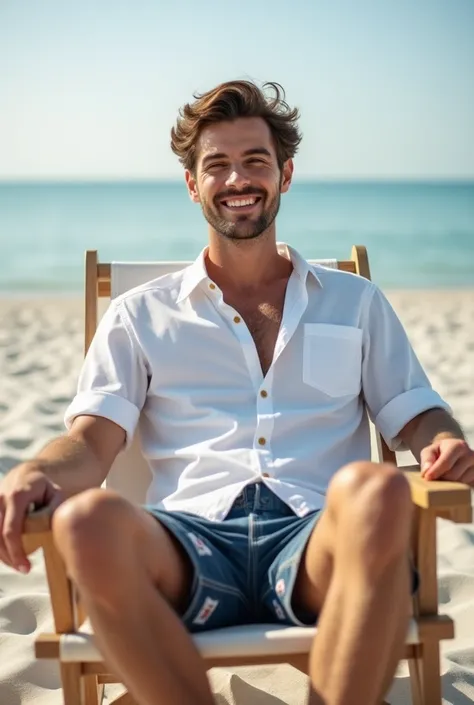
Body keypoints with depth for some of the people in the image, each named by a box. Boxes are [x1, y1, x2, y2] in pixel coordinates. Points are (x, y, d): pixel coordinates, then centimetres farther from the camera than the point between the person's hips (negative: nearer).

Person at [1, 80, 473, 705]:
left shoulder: (355, 302, 25)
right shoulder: (140, 315, 21)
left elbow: (414, 416, 20)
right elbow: (93, 440, 10)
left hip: (315, 537, 1)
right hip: (193, 543, 0)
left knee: (375, 489, -36)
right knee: (89, 521, -35)